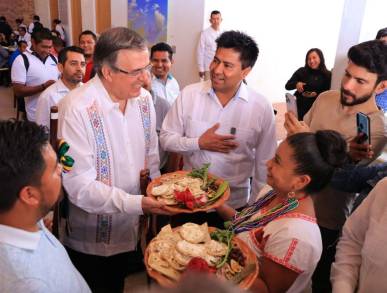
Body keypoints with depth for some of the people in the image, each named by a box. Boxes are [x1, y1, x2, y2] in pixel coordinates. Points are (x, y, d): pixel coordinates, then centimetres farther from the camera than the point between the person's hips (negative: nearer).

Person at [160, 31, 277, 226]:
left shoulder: (262, 108, -12)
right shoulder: (189, 94, -10)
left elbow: (264, 164, -4)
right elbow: (166, 139, -3)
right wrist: (199, 143, -18)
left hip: (235, 204, -1)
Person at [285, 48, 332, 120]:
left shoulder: (327, 75, -1)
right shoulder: (301, 71, 2)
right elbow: (287, 86, 3)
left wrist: (317, 94, -18)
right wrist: (296, 84, -16)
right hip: (299, 106, 1)